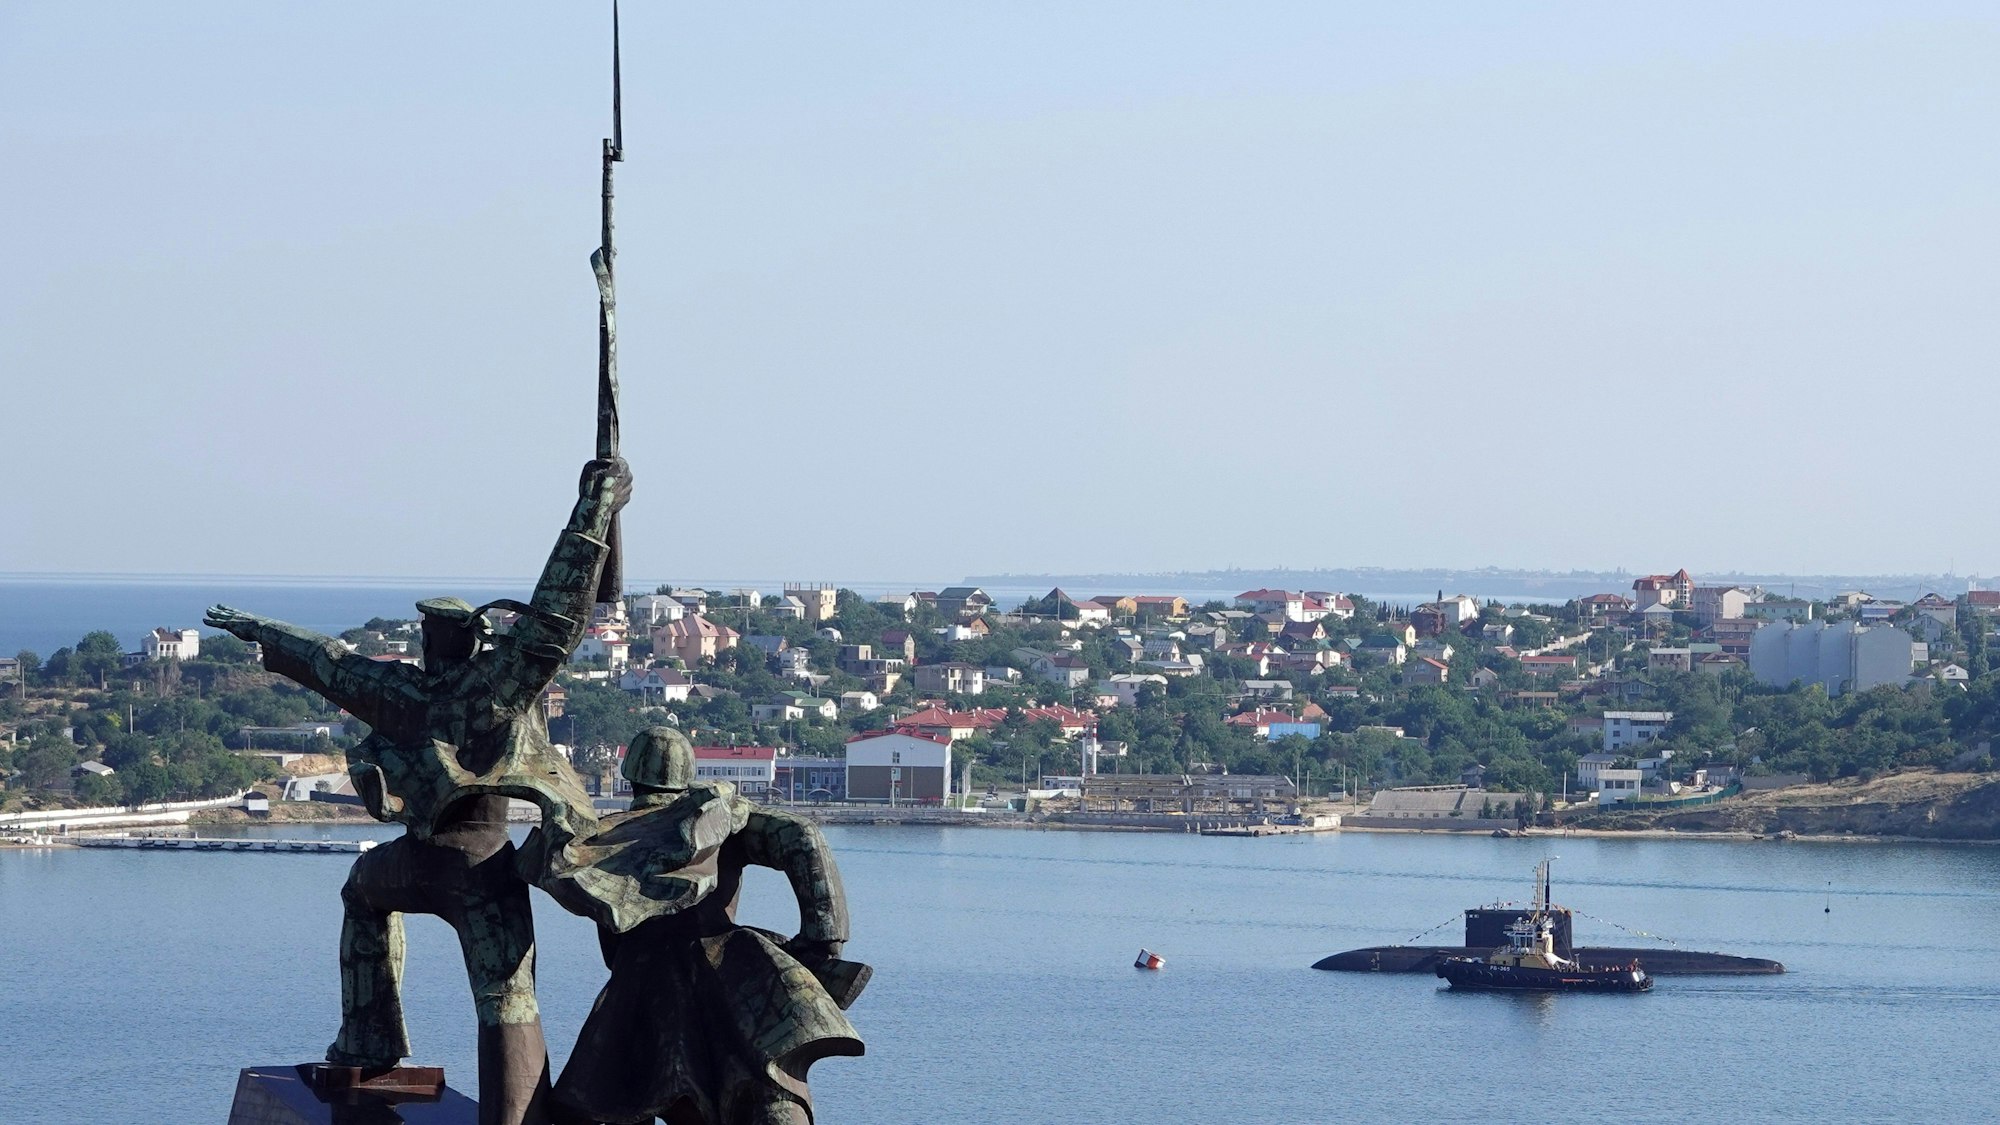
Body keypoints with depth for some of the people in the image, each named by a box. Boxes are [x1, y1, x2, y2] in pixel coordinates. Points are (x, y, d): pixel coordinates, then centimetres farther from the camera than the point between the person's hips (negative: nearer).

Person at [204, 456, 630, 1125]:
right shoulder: (500, 683, -6)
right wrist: (595, 509, -11)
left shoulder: (403, 691, 1)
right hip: (484, 868, -3)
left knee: (364, 891, 38)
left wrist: (257, 631, 32)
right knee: (507, 1005, -10)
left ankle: (369, 1040, 39)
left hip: (413, 861, 3)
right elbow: (555, 616, -13)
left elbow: (327, 661, 15)